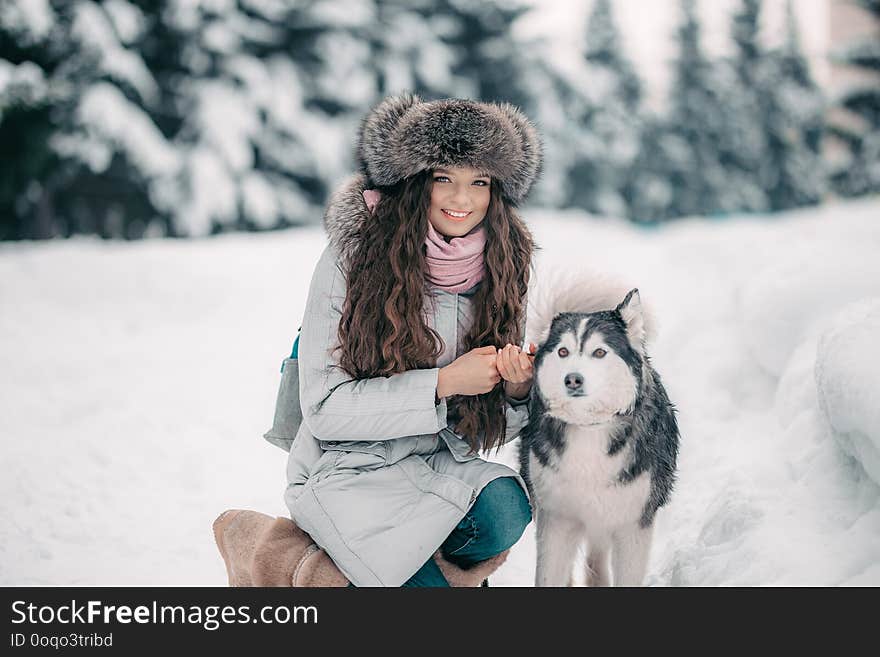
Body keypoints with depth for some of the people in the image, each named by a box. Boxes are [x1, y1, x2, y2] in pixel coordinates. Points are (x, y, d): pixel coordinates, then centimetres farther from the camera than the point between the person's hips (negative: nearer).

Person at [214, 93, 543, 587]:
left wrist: (517, 389, -17)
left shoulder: (500, 270, 0)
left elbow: (493, 428, 7)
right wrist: (443, 382, -22)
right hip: (347, 468, -3)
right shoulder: (352, 259, -13)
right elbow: (324, 407, -15)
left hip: (440, 466, 3)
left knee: (506, 508, -29)